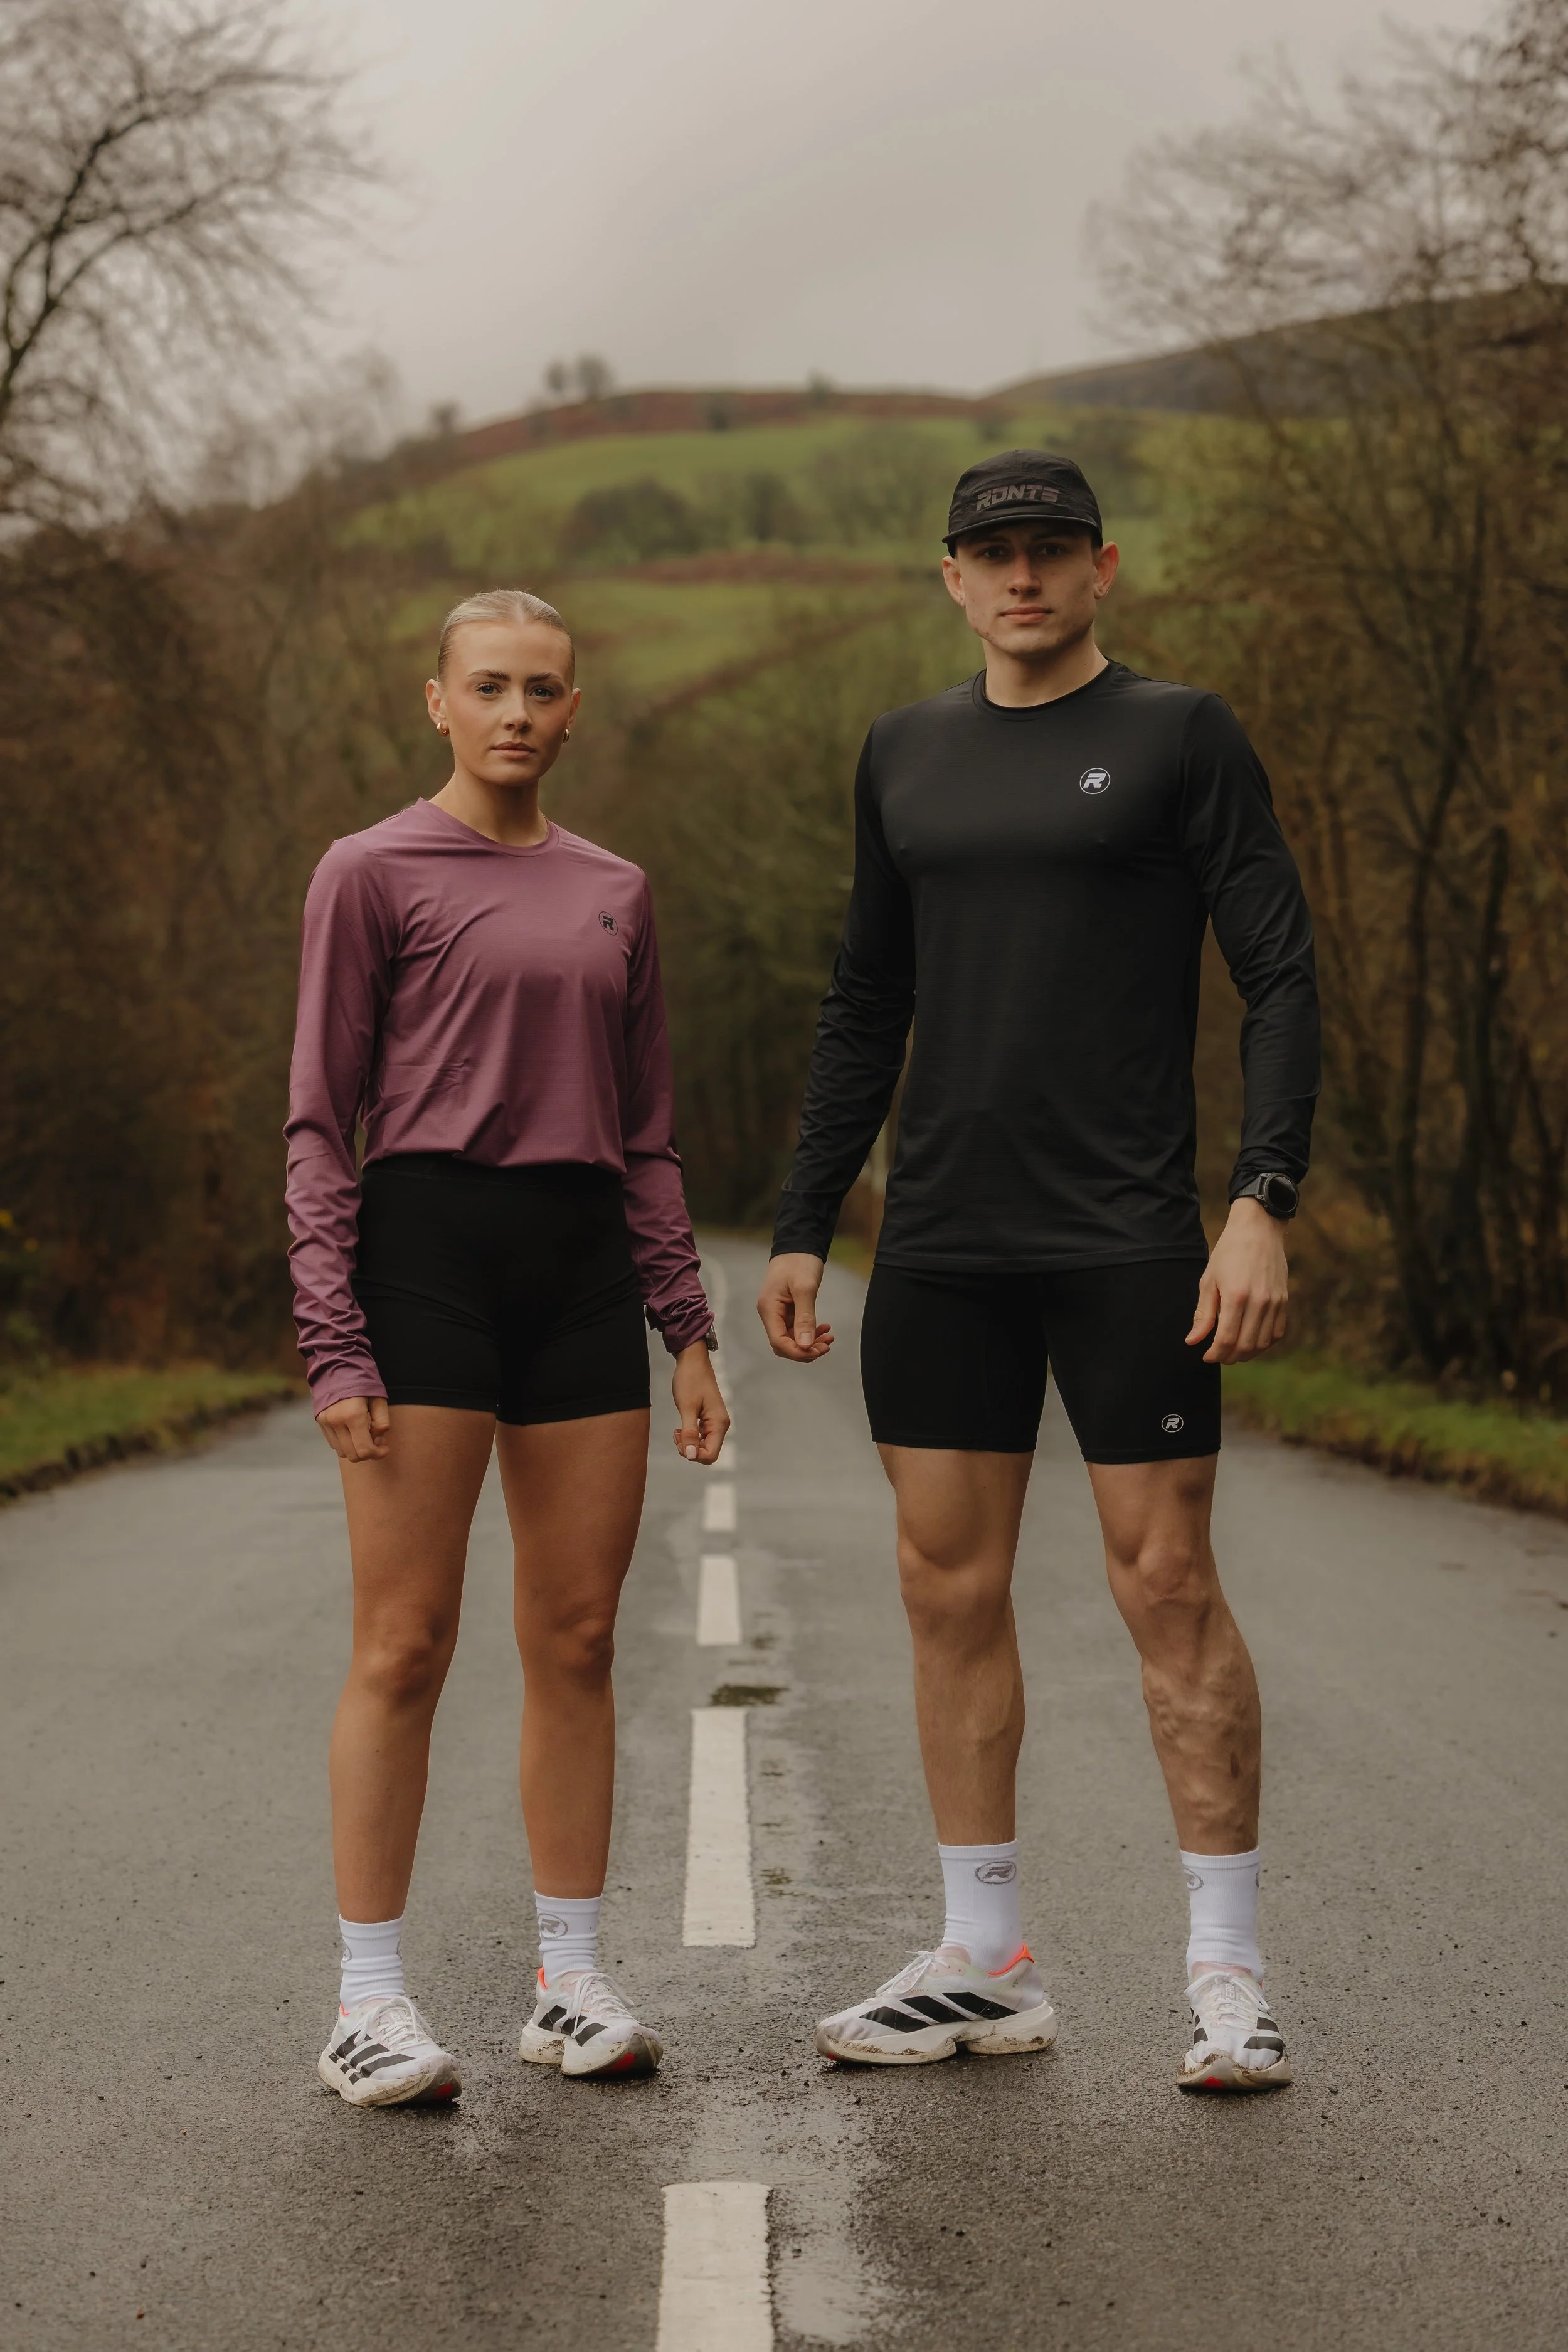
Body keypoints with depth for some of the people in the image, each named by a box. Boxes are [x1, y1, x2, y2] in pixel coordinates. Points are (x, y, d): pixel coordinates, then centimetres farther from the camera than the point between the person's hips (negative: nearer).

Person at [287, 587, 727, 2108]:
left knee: (578, 1643, 7)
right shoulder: (372, 873, 0)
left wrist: (688, 1329, 12)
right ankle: (368, 2001, 4)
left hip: (586, 1269, 5)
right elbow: (319, 1125, -3)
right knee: (404, 1647, -4)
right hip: (427, 1253, -5)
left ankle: (570, 1981, 16)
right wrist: (333, 1341, -11)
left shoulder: (614, 893, 15)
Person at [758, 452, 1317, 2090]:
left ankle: (1228, 1974, 5)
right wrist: (799, 1230, 13)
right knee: (950, 1587, 6)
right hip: (941, 1248, 5)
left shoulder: (1182, 738, 0)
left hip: (1125, 1243, -5)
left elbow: (1280, 980, -4)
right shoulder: (905, 756, 14)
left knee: (1167, 1586, -4)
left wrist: (1263, 1202, -16)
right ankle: (985, 1966, 17)